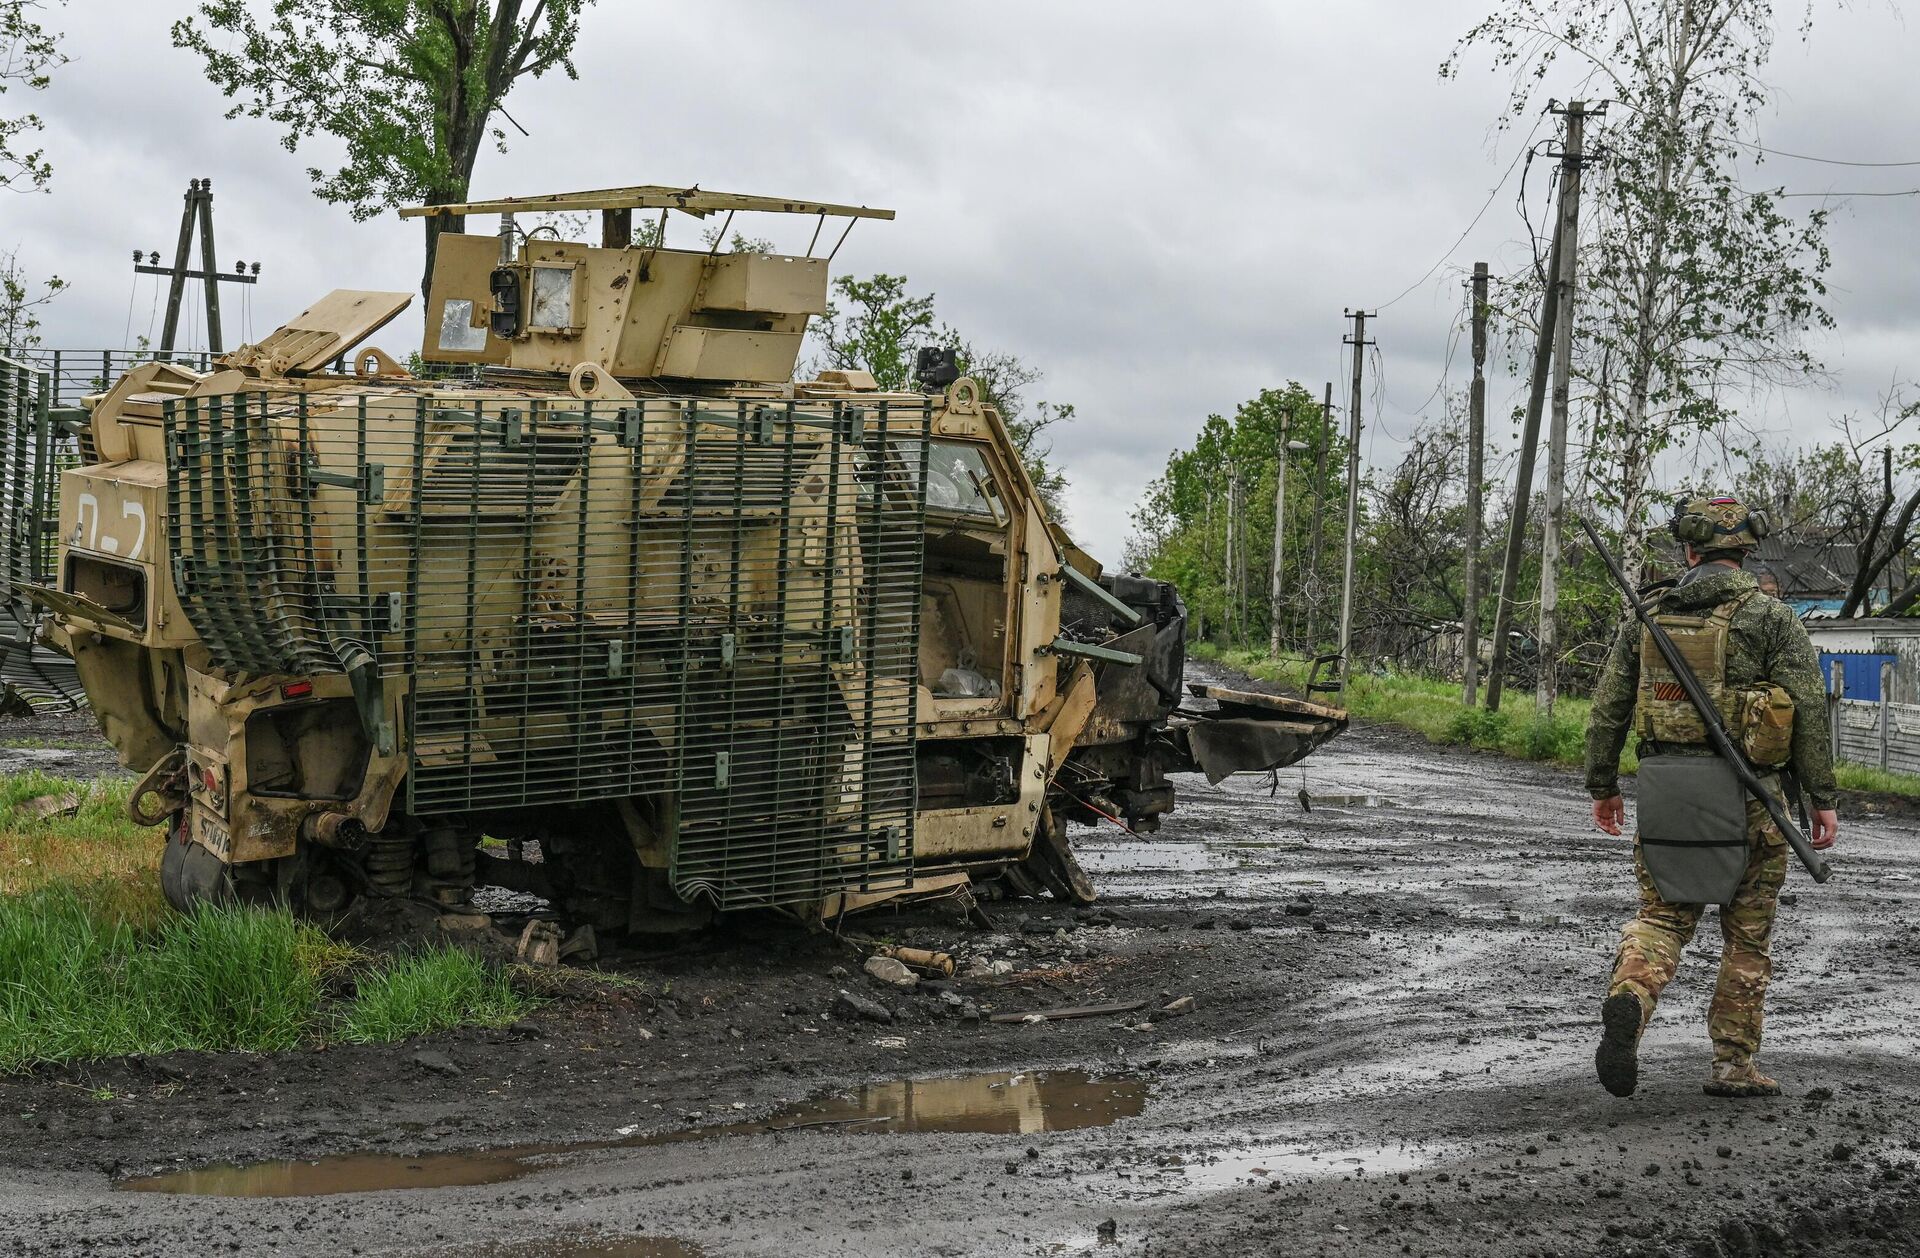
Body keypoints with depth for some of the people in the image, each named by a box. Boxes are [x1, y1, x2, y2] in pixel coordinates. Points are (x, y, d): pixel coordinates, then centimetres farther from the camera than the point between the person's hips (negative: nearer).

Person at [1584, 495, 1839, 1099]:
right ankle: (1733, 1063, 15)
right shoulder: (1771, 617, -4)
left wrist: (1602, 786, 19)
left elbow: (1608, 706, 8)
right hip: (1749, 799, -2)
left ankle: (1628, 999, -19)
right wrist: (1822, 797, -1)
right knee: (1748, 935, 10)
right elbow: (1809, 709, -8)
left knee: (1660, 915, 10)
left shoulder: (1649, 617, 5)